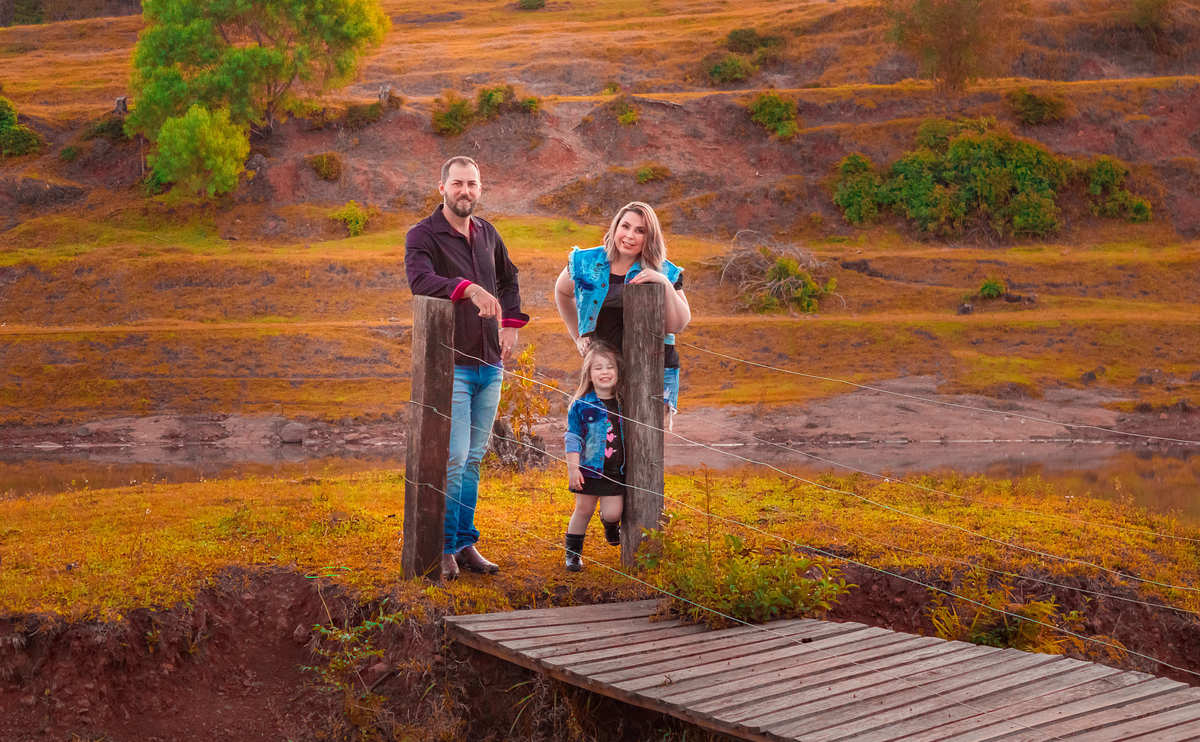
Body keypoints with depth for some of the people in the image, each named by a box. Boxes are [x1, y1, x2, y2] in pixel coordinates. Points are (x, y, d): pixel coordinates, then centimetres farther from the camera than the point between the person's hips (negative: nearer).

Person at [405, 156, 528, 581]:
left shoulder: (487, 234, 12)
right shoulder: (422, 236, -8)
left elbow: (508, 280, 31)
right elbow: (420, 280, -29)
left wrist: (511, 324, 18)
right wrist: (469, 288, -43)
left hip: (490, 366, 6)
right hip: (449, 366, -6)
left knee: (472, 460, 11)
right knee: (452, 459, -10)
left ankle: (465, 544, 18)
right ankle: (443, 549, 0)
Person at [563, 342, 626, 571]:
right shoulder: (581, 405, -5)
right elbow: (573, 438, -3)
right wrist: (573, 468, -9)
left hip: (617, 471, 2)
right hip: (590, 469, -2)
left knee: (613, 512, -4)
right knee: (583, 510, 5)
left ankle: (610, 524, 32)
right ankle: (573, 553, 20)